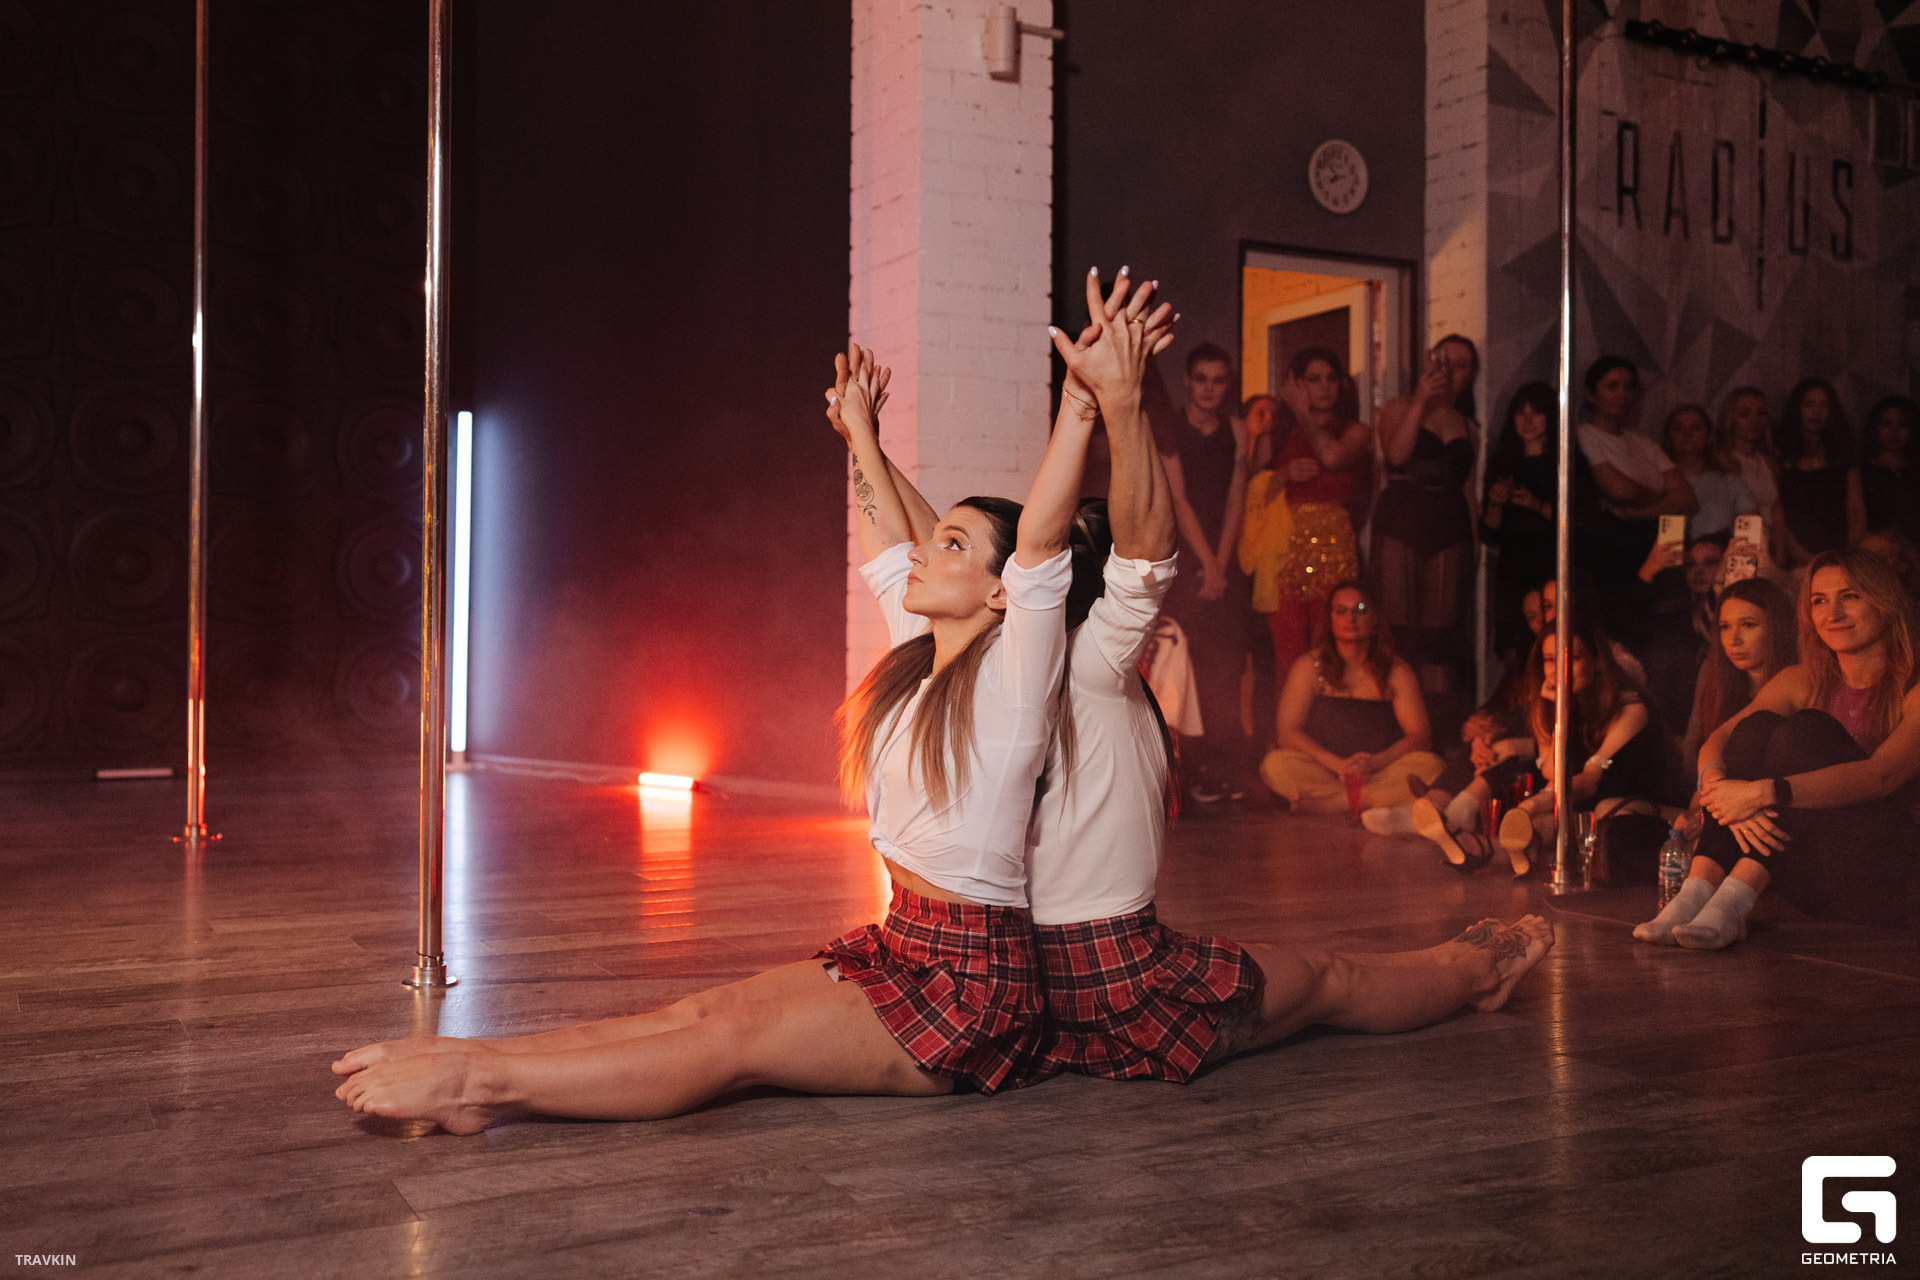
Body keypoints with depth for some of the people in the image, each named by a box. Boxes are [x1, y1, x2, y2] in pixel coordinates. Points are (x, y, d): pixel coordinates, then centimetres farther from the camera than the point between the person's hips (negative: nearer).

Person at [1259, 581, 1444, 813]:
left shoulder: (1397, 671, 6)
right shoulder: (1308, 667, 3)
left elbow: (1420, 735, -1)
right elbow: (1289, 732, -5)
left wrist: (1374, 763, -19)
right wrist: (1338, 764, -19)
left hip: (1382, 772, 1)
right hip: (1323, 772, -1)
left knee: (1431, 765, -25)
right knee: (1276, 764, -29)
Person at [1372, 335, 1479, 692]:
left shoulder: (1469, 427, 20)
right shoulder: (1399, 407, 12)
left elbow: (1470, 487, 18)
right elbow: (1396, 454, -8)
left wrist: (1475, 543, 9)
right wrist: (1420, 401, -9)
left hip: (1450, 529, 3)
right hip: (1400, 524, -3)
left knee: (1442, 628, -3)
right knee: (1399, 624, -9)